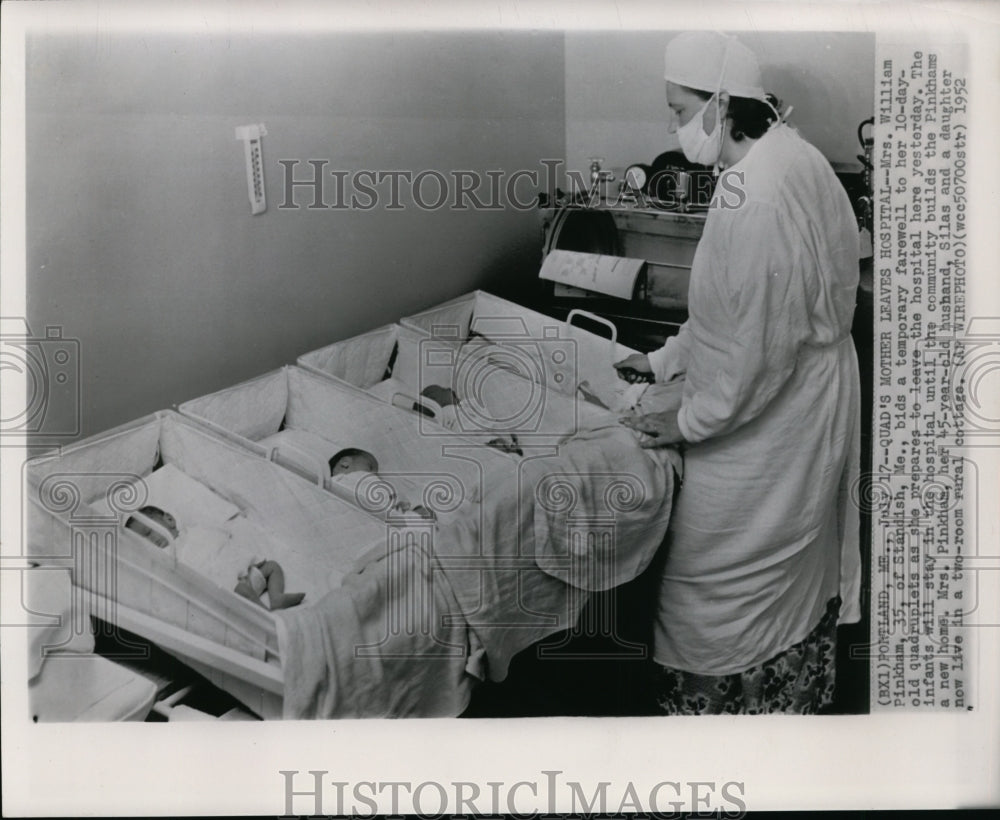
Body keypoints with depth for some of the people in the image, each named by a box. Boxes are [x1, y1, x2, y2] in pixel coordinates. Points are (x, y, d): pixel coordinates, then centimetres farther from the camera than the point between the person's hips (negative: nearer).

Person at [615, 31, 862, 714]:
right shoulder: (797, 157, 3)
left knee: (719, 586, 9)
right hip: (817, 399, 10)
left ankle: (711, 707, 30)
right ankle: (798, 702, 46)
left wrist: (687, 421, -13)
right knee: (802, 565, 25)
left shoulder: (750, 203, -30)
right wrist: (665, 359, 14)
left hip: (764, 425, -10)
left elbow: (755, 349, -28)